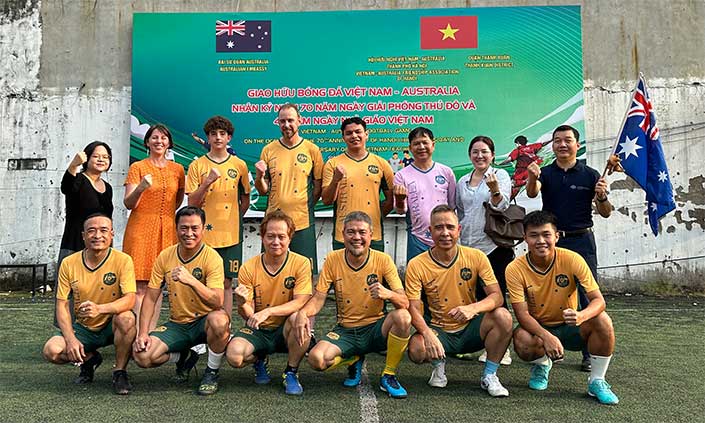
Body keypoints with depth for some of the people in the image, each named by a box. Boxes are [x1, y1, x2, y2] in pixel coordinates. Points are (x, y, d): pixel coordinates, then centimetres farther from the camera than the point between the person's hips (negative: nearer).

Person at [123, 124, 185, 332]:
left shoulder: (177, 169, 10)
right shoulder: (137, 167, 2)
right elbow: (128, 204, -5)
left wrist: (164, 213, 13)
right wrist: (140, 188, -23)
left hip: (166, 231, 3)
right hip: (141, 229, -3)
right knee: (140, 286, -6)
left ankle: (151, 333, 12)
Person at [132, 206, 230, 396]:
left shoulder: (211, 257, -15)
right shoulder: (165, 257, -1)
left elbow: (217, 302, -27)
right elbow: (150, 298, 3)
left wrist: (191, 280, -41)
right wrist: (143, 333, -8)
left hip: (203, 322, -4)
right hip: (176, 325, 4)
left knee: (219, 319, -38)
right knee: (141, 356, -18)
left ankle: (212, 373, -10)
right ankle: (183, 356, 14)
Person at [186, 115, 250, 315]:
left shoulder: (239, 166, 6)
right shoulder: (197, 165, 3)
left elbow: (245, 200, 15)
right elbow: (191, 202, -2)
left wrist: (233, 220, 6)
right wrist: (207, 182, -15)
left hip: (230, 234, 1)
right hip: (204, 233, -1)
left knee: (226, 283, 6)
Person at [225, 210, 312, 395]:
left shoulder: (301, 263, -10)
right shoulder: (248, 268, -7)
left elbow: (301, 303, -20)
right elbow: (248, 316, -7)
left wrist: (268, 311, -33)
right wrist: (242, 304, -32)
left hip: (285, 330, -1)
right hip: (258, 331, 1)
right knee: (234, 356, -26)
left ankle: (291, 372, -8)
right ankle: (258, 360, 14)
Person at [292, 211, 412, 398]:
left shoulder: (383, 260, -10)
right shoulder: (333, 260, -6)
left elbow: (404, 303, -15)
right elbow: (319, 298, -6)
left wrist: (388, 294, -38)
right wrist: (303, 313, -29)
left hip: (376, 329, -1)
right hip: (345, 331, 1)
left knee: (402, 317, -32)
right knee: (316, 359, -25)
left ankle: (389, 376, -8)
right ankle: (353, 361, 11)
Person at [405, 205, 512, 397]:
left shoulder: (476, 257, -8)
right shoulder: (417, 265, -11)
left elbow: (497, 296, -13)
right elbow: (413, 308, -15)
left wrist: (473, 308, -35)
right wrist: (427, 334, -34)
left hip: (471, 330, 1)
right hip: (439, 331, -1)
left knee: (502, 316, -27)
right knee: (416, 349, -32)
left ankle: (489, 376, -5)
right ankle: (439, 365, 7)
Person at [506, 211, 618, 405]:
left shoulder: (572, 260, -17)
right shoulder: (515, 269, -19)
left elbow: (598, 300, -20)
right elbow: (522, 314, -20)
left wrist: (581, 316, -42)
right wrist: (547, 337, -37)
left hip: (570, 327, 1)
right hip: (538, 328, -1)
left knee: (602, 320, -28)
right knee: (522, 340, -34)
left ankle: (596, 382, -5)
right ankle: (542, 365, 6)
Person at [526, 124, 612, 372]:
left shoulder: (590, 175, 4)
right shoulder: (545, 173, 6)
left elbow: (605, 213, 5)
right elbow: (532, 193, -16)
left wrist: (602, 197, -17)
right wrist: (532, 178, -38)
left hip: (581, 241, -1)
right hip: (551, 240, 1)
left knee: (587, 297, -1)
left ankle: (590, 354, 7)